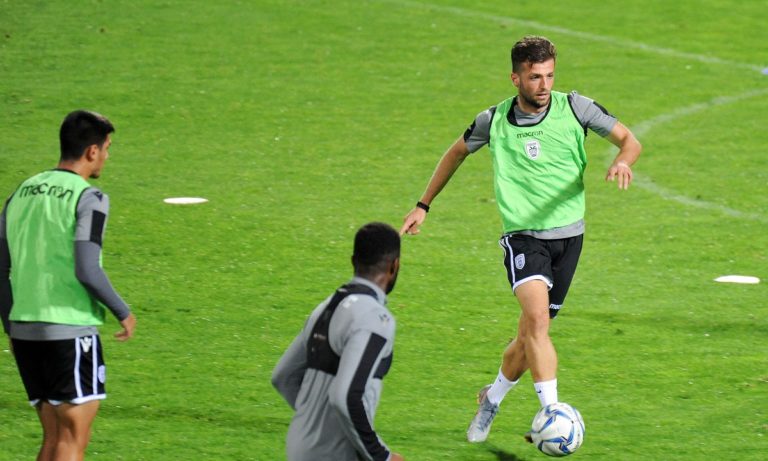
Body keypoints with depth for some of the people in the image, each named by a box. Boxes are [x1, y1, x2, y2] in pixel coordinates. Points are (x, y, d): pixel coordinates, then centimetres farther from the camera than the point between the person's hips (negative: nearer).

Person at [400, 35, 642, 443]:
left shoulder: (573, 107, -3)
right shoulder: (494, 121, -1)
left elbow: (628, 139, 5)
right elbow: (457, 152, 19)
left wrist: (622, 161, -19)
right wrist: (424, 205, 19)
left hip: (568, 234, 2)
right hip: (523, 236, -2)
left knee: (530, 335, 9)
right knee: (537, 317, -27)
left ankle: (492, 398, 36)